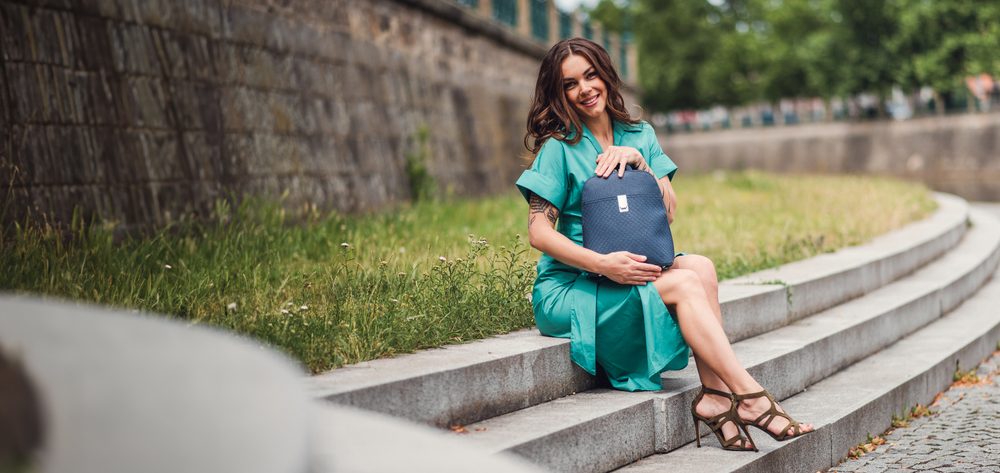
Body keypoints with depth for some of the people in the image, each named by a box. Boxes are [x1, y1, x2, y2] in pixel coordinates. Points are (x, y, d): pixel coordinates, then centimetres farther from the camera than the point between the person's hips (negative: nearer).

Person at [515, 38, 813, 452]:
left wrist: (639, 161, -11)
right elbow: (539, 232, -13)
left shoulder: (639, 137, 12)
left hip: (630, 273, 5)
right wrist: (603, 264, -25)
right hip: (569, 289, -5)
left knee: (700, 266, -23)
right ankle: (750, 398, -26)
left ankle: (714, 396, -30)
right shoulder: (558, 147, -5)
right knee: (683, 283, -25)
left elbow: (669, 212, 4)